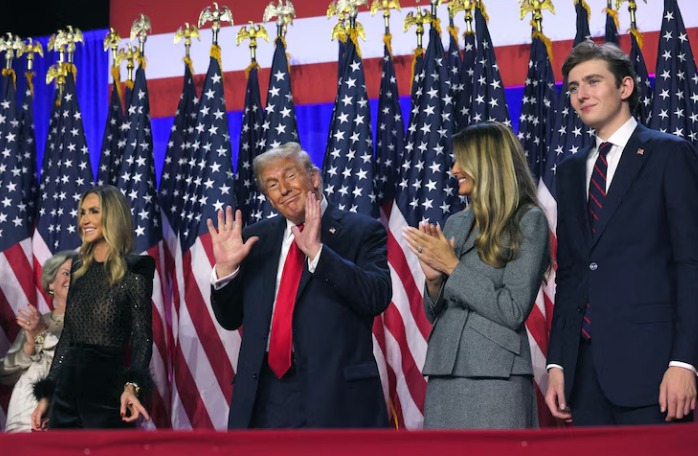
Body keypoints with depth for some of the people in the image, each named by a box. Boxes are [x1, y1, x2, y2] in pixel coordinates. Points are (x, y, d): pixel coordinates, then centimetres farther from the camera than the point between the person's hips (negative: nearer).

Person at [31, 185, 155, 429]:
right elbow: (67, 335, 15)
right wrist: (46, 393, 14)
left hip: (107, 393, -6)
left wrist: (132, 386, -28)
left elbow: (142, 337, -11)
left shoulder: (133, 271, -6)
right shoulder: (78, 268, 12)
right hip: (66, 391, 6)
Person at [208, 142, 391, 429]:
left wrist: (317, 252, -20)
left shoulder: (362, 232, 1)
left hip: (335, 393, -4)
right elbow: (230, 319, 15)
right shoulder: (256, 238, 14)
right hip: (264, 395, 4)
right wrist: (225, 269, -3)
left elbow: (378, 297, -14)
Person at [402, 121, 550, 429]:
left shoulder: (528, 221, -3)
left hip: (494, 377, -6)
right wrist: (433, 279, -2)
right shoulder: (455, 223, 15)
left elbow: (513, 311, -11)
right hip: (444, 375, 6)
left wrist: (453, 267, -9)